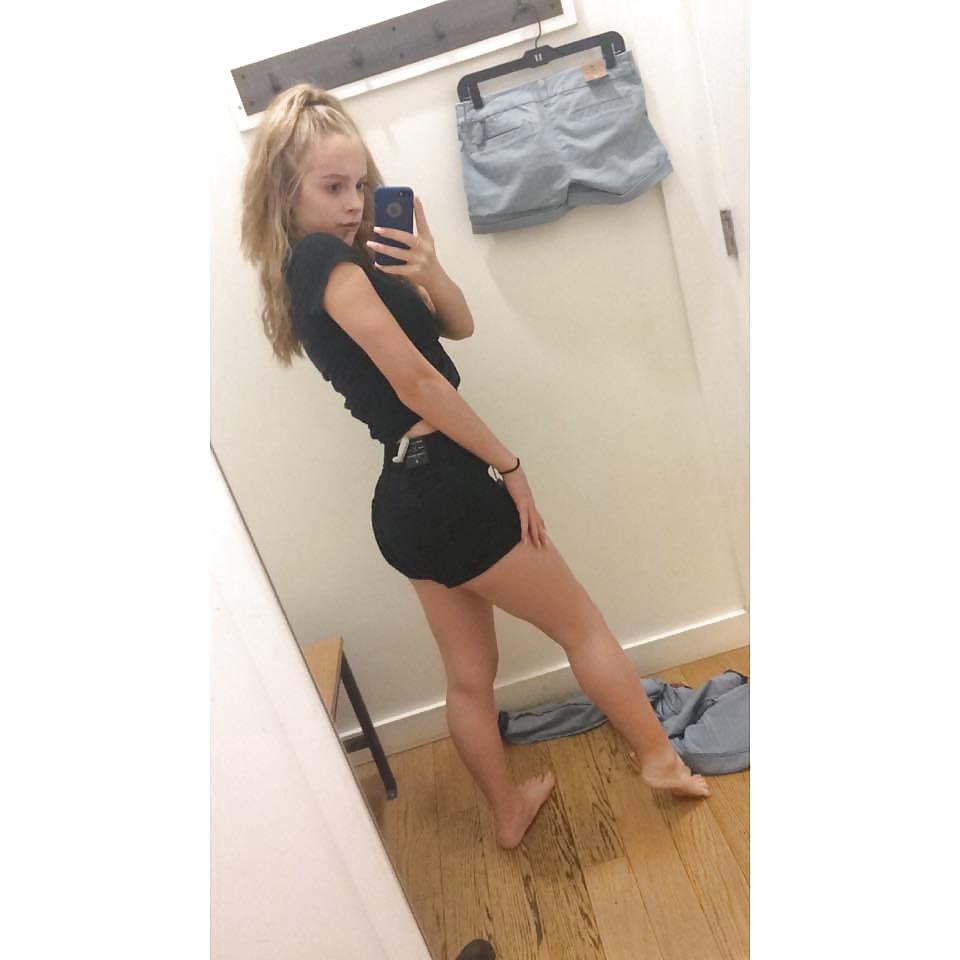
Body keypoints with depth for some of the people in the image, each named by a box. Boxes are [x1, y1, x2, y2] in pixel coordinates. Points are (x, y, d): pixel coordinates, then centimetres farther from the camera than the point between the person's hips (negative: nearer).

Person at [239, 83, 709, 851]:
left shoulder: (299, 273, 15)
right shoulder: (326, 259, -13)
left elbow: (459, 326, 13)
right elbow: (416, 379, -20)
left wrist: (427, 270, -6)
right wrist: (510, 467, -13)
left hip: (407, 499, 9)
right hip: (448, 487, -9)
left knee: (469, 673, 20)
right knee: (582, 625, 11)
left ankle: (510, 810, 39)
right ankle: (662, 761, 30)